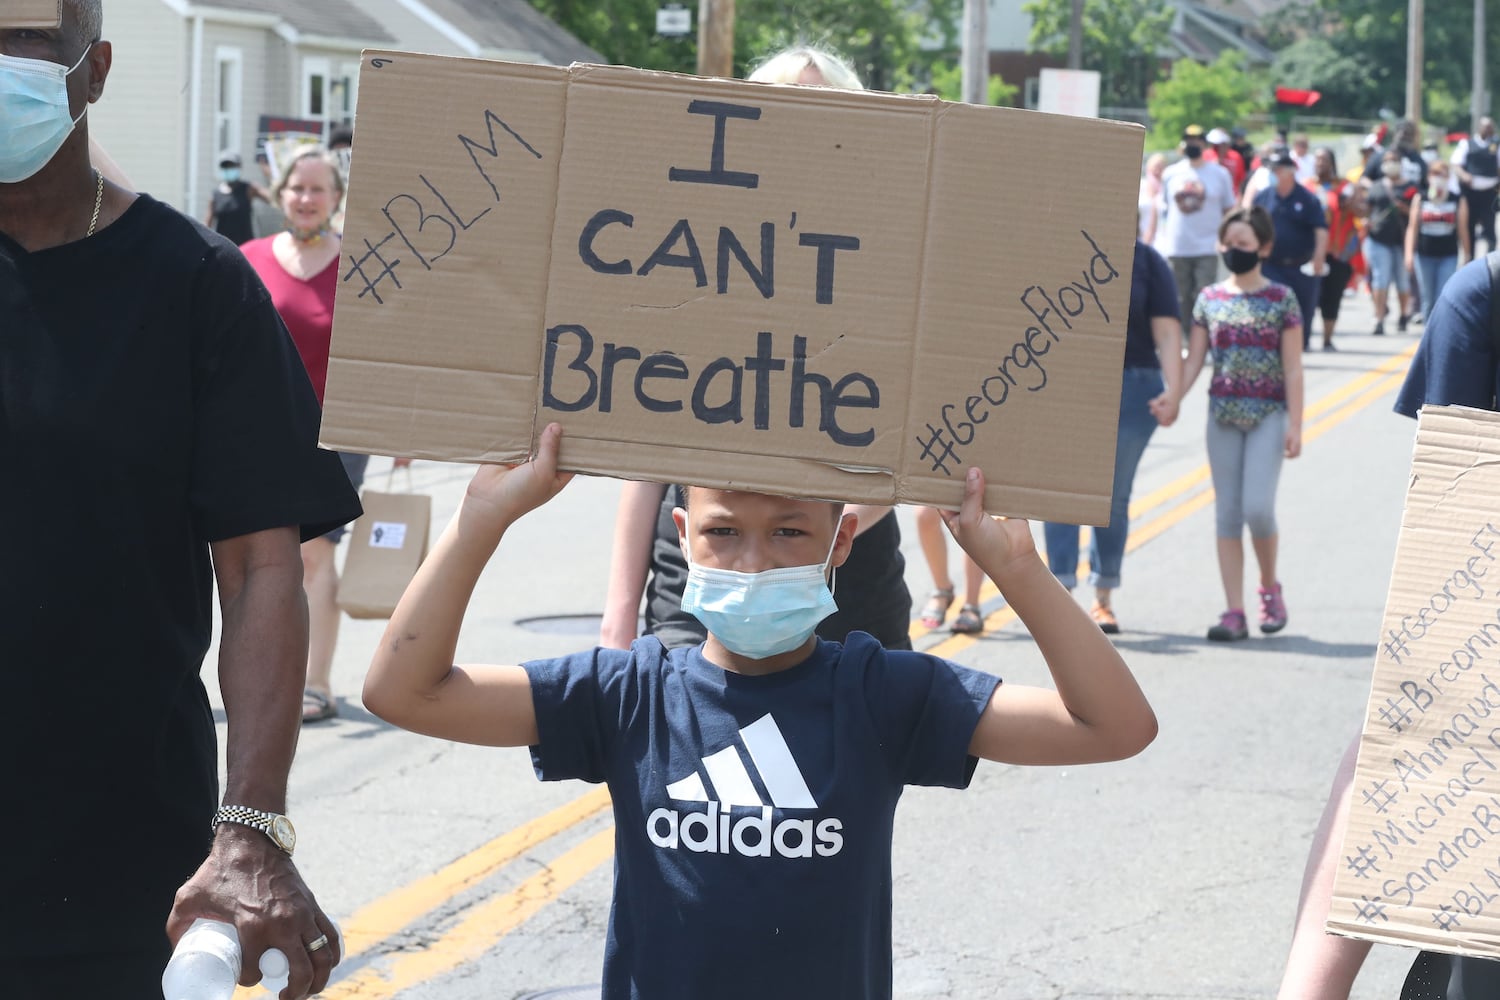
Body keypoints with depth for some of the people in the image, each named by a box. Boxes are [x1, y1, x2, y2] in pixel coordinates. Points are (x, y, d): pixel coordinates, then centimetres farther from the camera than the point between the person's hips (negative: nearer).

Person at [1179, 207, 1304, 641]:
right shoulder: (1210, 299, 7)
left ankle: (1269, 587, 13)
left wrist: (1294, 425, -6)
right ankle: (1234, 611, 5)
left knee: (1257, 507, -13)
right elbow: (1194, 360, 6)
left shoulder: (1280, 299, -1)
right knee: (1227, 512, 3)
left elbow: (1292, 369, -2)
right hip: (1223, 412, 3)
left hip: (1268, 414, -3)